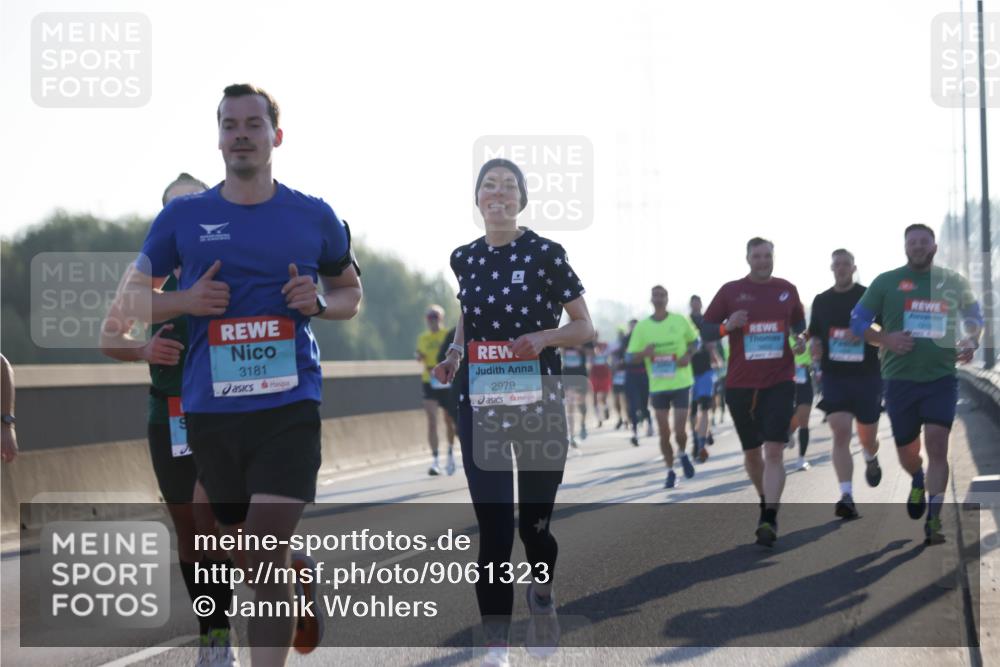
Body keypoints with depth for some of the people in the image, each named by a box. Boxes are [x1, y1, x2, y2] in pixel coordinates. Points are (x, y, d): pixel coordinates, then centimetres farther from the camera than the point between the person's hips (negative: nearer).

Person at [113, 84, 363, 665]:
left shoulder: (314, 217, 4)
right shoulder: (184, 217, 5)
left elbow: (350, 293, 17)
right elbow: (131, 297, 12)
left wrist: (319, 302, -6)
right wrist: (185, 301, -8)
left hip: (289, 403, -2)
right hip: (211, 406, 3)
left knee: (269, 552, -15)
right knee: (244, 542, 16)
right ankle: (306, 574, 49)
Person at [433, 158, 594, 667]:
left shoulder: (546, 254, -5)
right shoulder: (465, 259, 7)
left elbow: (584, 327, -1)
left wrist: (546, 337, -20)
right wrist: (453, 355, 5)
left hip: (537, 405, -2)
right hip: (479, 406, 2)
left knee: (535, 523, 5)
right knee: (492, 529, -6)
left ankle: (542, 593, 38)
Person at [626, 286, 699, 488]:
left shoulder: (680, 321, -2)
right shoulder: (642, 326, 0)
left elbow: (695, 341, 12)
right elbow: (631, 355, 3)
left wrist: (688, 354, -8)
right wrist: (644, 353, -19)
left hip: (681, 383, -1)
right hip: (657, 386, 1)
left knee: (680, 430, -6)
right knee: (664, 433, 4)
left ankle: (683, 455, 26)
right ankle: (670, 472, 19)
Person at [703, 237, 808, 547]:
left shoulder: (787, 290, 6)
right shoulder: (731, 291, 2)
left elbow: (799, 323, 21)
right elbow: (705, 329, 3)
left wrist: (801, 338, 0)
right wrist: (728, 326, -16)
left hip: (779, 382, -1)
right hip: (740, 383, 1)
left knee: (774, 451, -14)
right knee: (751, 451, 12)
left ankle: (768, 520, -18)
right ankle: (766, 501, 37)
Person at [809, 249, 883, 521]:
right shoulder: (821, 301, 9)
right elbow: (815, 338, 18)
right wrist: (819, 366, 2)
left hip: (867, 376, -1)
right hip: (834, 376, 1)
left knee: (867, 437, 11)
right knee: (840, 432, -16)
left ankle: (871, 460, 49)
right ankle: (846, 497, -22)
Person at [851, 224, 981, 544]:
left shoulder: (953, 282, 5)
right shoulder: (886, 282, 1)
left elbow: (974, 316, 18)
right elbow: (857, 321, 3)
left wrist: (972, 341, -3)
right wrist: (886, 339, -14)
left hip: (942, 377, -1)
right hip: (900, 377, 1)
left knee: (937, 444, -15)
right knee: (907, 450, 9)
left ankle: (934, 520, -12)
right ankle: (918, 482, 45)